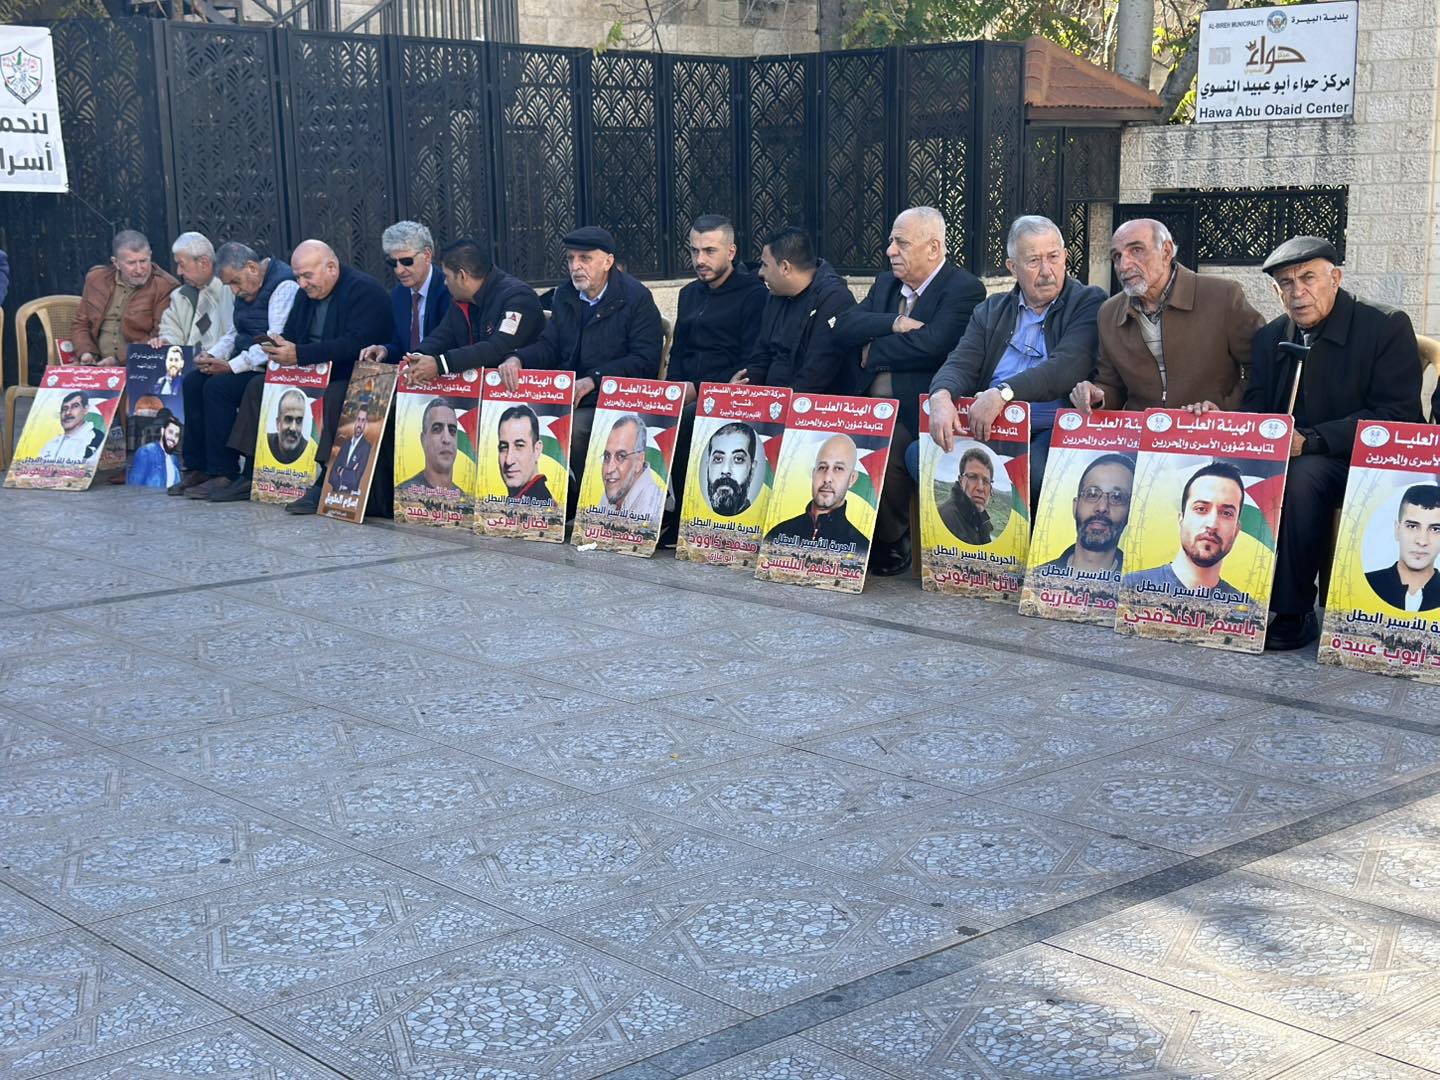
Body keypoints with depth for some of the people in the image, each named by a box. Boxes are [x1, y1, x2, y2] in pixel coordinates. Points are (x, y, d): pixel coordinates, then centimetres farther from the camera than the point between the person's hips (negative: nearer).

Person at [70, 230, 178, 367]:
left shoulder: (166, 288, -5)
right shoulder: (96, 279, 11)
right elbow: (80, 324, 20)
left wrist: (120, 359, -17)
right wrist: (86, 352, 0)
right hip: (98, 365, 4)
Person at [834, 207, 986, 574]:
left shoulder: (964, 289, -5)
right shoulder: (886, 283, 20)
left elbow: (932, 344, -20)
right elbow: (844, 326, 7)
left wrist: (873, 351, -6)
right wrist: (894, 323, -10)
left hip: (919, 414, -7)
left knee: (886, 454, -32)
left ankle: (892, 543, -8)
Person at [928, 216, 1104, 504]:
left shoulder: (1089, 303, 5)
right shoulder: (991, 310, 19)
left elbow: (1066, 367, -12)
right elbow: (961, 364, 6)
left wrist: (1002, 393, -24)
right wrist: (941, 396, -19)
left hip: (1052, 431, -4)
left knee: (1034, 469, -37)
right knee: (918, 452, -20)